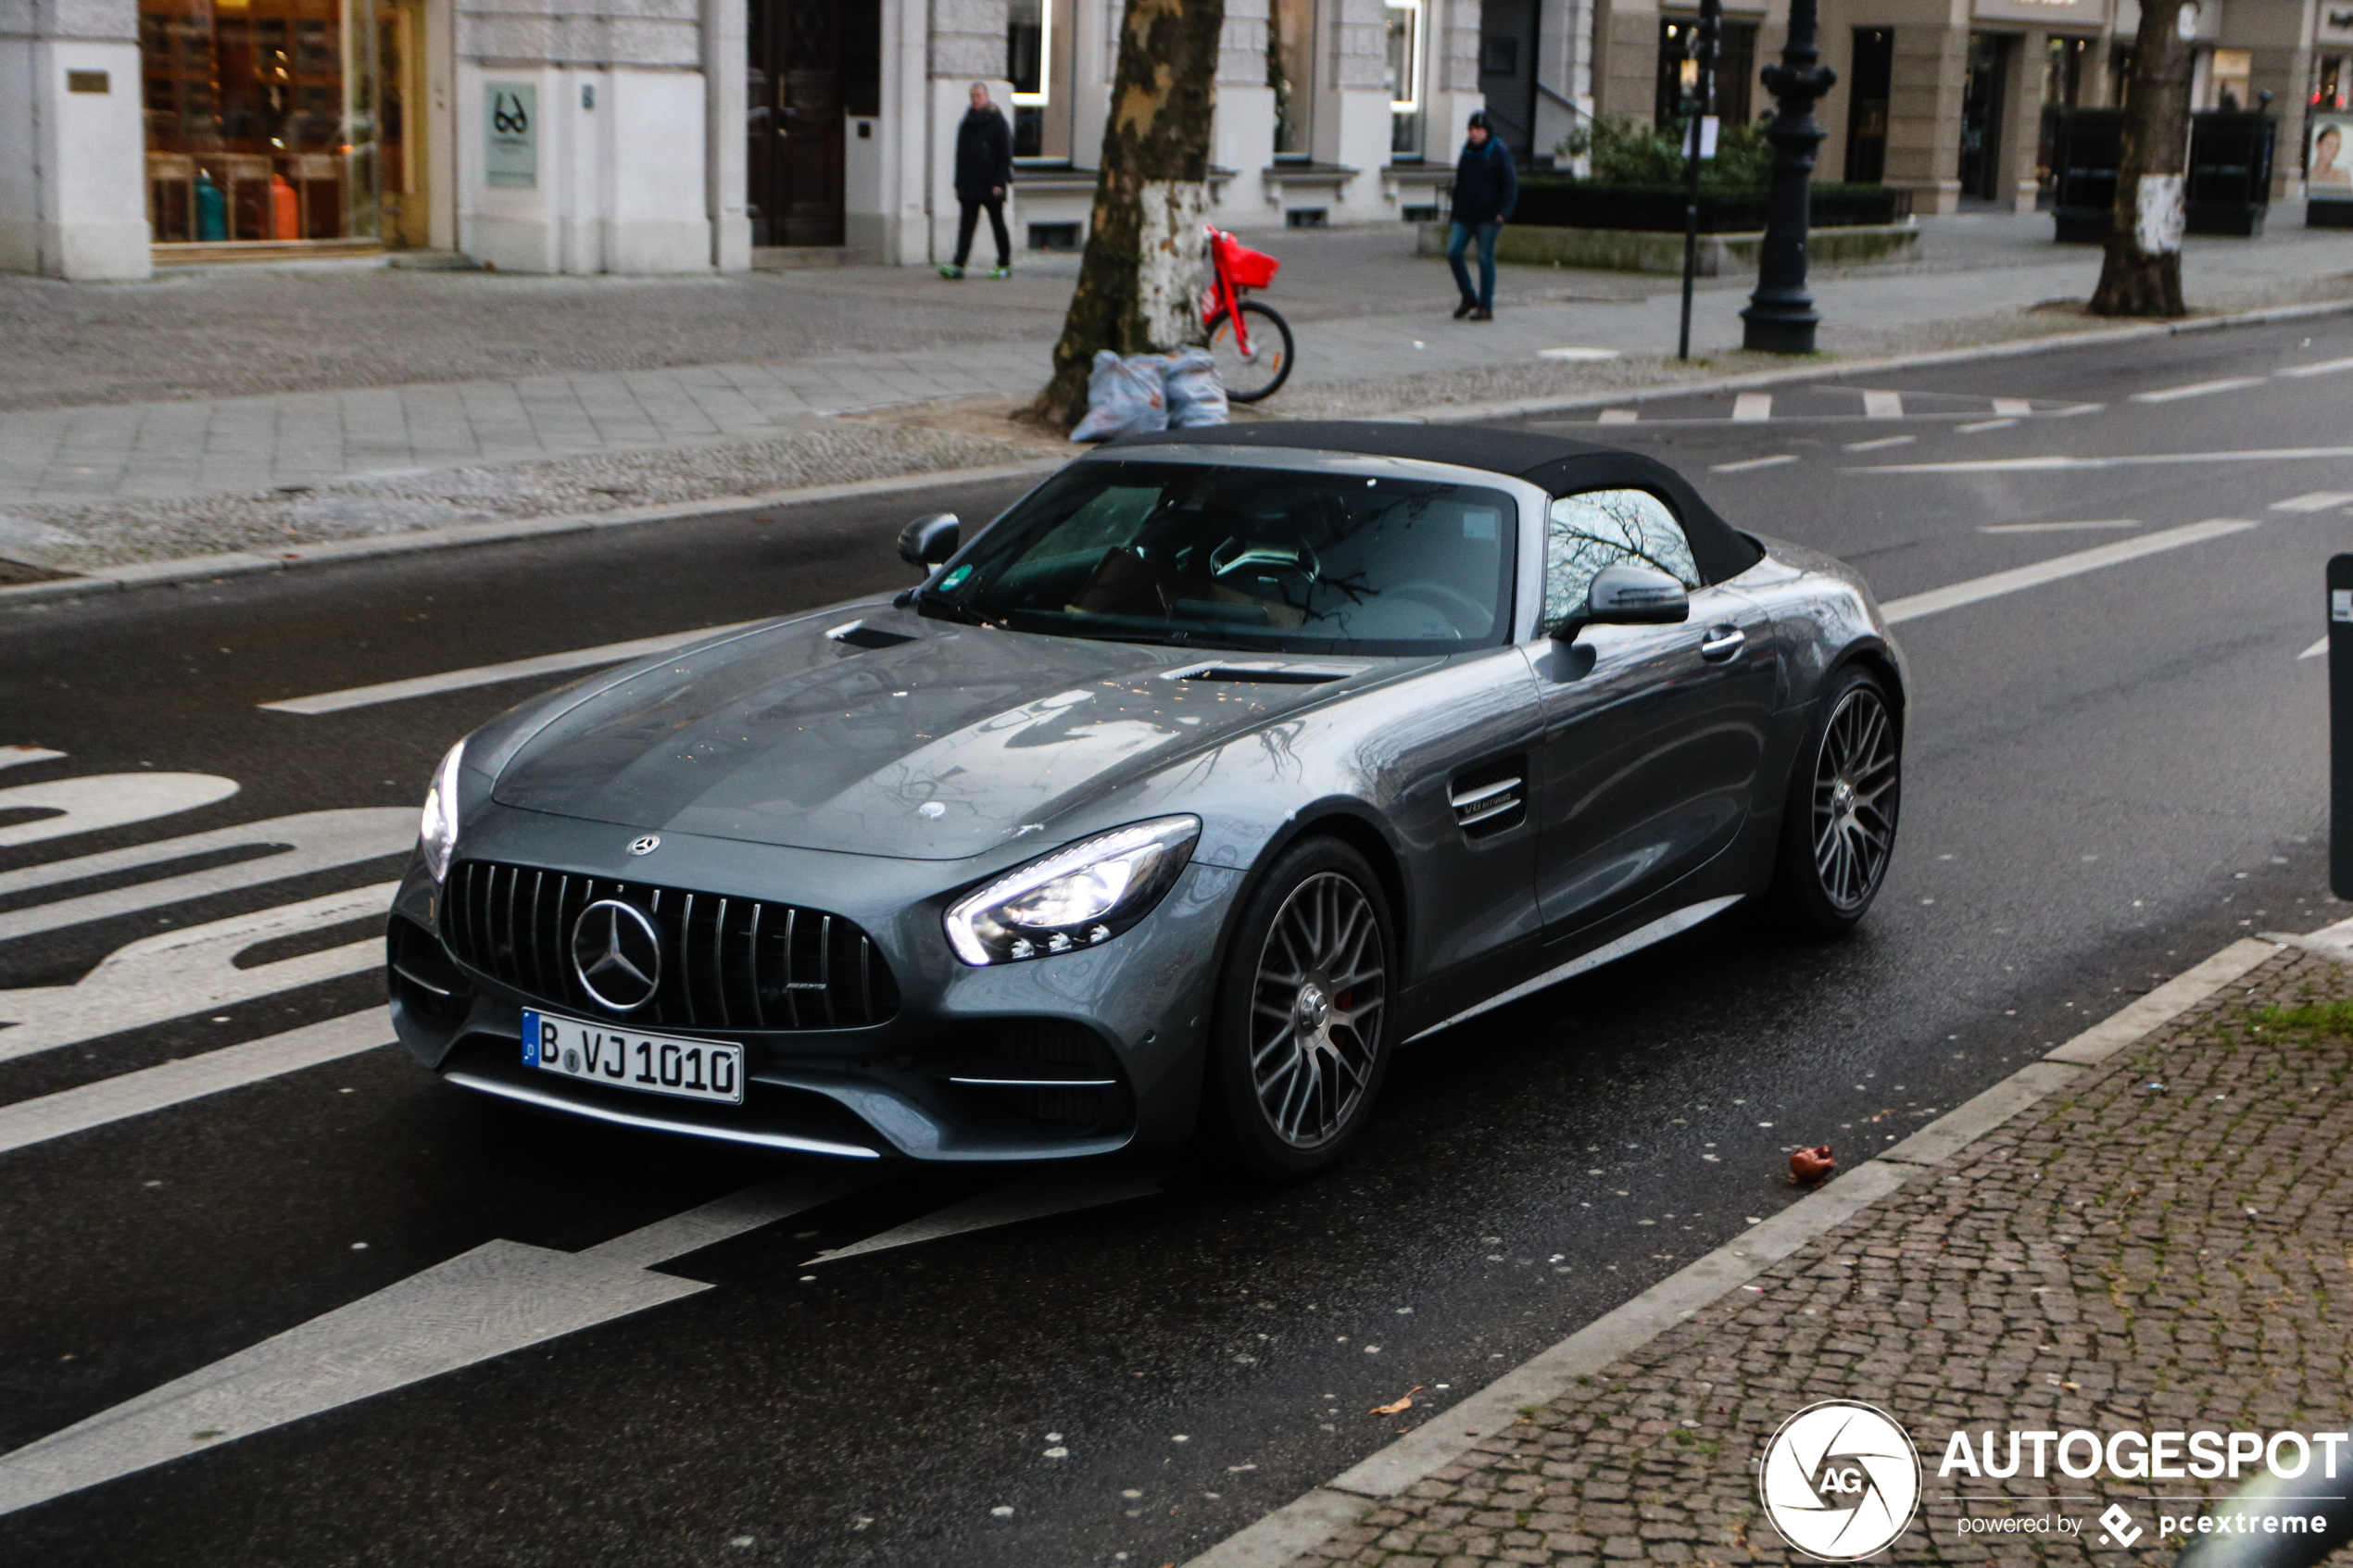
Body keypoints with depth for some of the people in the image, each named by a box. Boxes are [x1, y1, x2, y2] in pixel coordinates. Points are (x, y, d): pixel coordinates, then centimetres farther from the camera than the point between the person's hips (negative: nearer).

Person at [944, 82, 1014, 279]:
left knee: (997, 224, 4)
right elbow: (960, 155, 17)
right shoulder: (966, 123, 13)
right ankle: (957, 265, -12)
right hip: (969, 186, 5)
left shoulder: (998, 122, -3)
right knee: (966, 224, -4)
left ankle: (1004, 265, 13)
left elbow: (1005, 155, -7)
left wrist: (999, 182, -14)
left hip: (990, 186, -5)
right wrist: (959, 182, 10)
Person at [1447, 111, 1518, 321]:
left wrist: (1503, 212, -16)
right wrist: (1455, 213, 16)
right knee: (1453, 252, -6)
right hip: (1465, 215, 5)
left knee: (1485, 259, -3)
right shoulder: (1467, 152, 12)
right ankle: (1468, 298, 10)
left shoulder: (1499, 152, -4)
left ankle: (1485, 306, 5)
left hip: (1488, 217, -5)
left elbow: (1510, 184, -6)